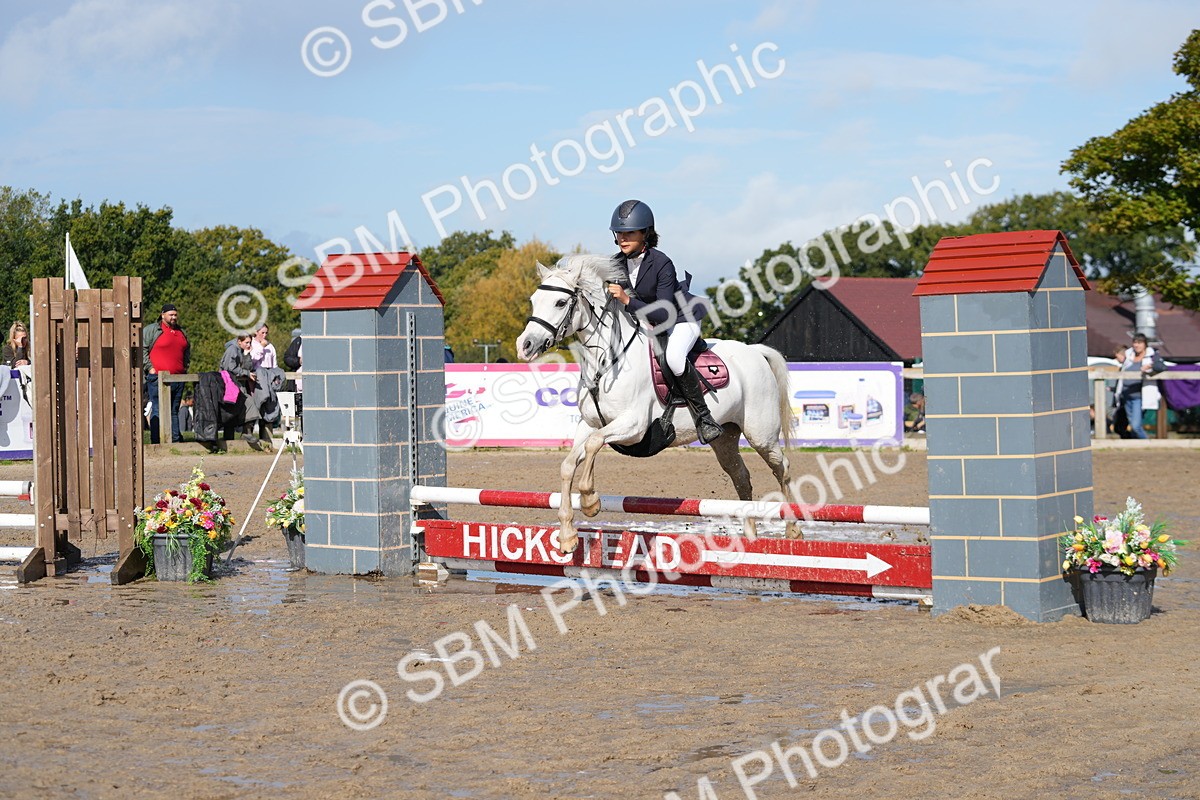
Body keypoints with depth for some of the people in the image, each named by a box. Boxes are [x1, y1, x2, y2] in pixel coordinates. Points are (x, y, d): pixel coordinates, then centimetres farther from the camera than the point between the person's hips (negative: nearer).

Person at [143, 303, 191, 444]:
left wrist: (185, 366, 19)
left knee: (174, 411, 10)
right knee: (158, 411, -7)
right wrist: (149, 368, -10)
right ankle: (156, 442, -8)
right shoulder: (151, 330, -1)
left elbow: (187, 350, 31)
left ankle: (176, 439, 13)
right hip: (158, 378, -6)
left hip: (178, 378, 6)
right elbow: (142, 349, -5)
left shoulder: (181, 332, 17)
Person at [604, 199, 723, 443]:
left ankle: (703, 417, -23)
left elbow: (664, 315, -32)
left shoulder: (662, 264, -28)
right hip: (645, 321, 8)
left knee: (673, 357, -36)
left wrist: (627, 300, -40)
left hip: (682, 319, -8)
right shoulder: (617, 263, -8)